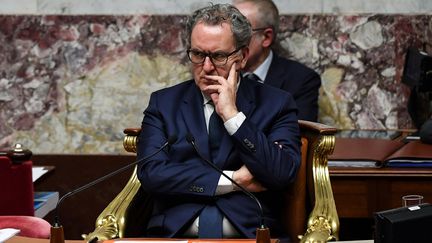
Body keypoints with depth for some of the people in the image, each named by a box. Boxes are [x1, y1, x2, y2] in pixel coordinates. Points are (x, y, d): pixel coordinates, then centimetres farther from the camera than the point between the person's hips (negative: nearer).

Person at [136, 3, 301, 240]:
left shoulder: (276, 104, 8)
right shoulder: (164, 103, 11)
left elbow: (282, 174, -7)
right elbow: (151, 173, -3)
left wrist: (232, 115, -9)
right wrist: (234, 180, -6)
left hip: (249, 231, 0)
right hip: (175, 231, 0)